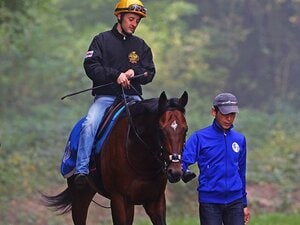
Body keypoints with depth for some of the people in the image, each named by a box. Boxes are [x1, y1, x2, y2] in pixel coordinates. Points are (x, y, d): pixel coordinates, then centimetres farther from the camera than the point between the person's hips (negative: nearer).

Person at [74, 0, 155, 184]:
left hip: (132, 96, 3)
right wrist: (115, 75, -18)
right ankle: (81, 170, -26)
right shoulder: (102, 40, 6)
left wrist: (134, 72, -9)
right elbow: (90, 66, -6)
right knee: (90, 124, -27)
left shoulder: (141, 46, 17)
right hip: (105, 96, -3)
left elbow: (150, 73, 12)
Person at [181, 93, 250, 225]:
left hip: (234, 202, 3)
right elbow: (184, 160, -15)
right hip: (210, 202, -3)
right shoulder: (200, 137, -4)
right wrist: (183, 171, -39)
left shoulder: (240, 139, 9)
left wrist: (244, 204, 19)